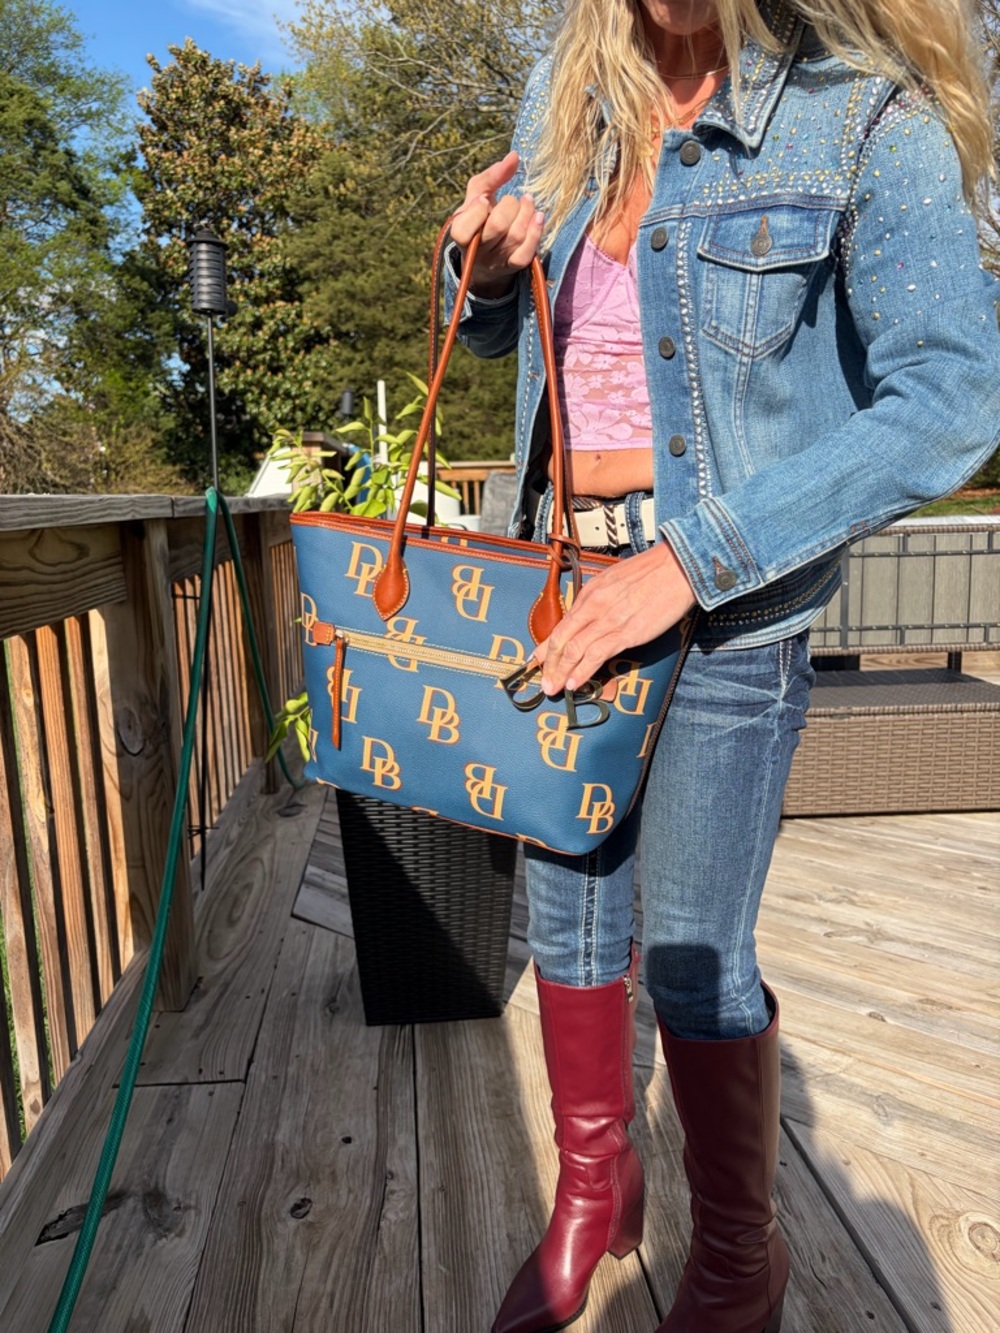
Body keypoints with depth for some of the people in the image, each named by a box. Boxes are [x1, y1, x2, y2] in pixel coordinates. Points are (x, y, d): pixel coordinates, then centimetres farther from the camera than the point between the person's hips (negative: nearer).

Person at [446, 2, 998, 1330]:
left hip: (727, 591, -5)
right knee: (565, 905, 11)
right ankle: (595, 1185, 37)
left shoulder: (865, 121, -7)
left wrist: (693, 559, -24)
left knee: (691, 947, 0)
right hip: (564, 562, 6)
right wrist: (487, 266, -5)